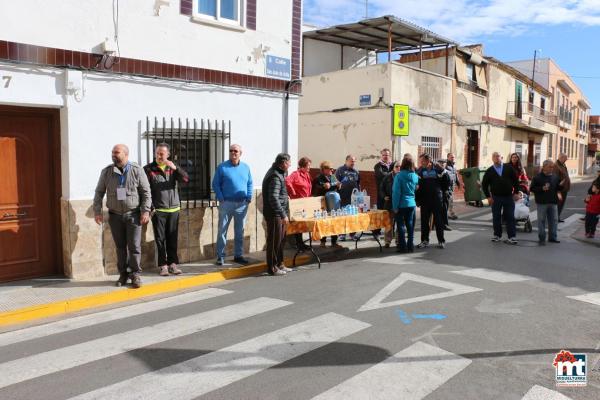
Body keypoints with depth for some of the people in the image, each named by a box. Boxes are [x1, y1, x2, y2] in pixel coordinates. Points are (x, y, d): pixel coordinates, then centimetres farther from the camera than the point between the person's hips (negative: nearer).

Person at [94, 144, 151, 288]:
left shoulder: (137, 170, -5)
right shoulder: (106, 172, 2)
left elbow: (146, 192, -3)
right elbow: (99, 192, 8)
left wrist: (145, 211, -9)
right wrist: (97, 211, 2)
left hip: (133, 215, -2)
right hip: (115, 215, 2)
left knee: (134, 246, -2)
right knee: (120, 246, 9)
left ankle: (135, 274, 8)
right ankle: (123, 274, 19)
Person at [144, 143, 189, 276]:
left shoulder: (172, 168, 9)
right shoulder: (149, 169, 0)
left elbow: (185, 180, -4)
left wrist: (176, 168, -19)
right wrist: (151, 208, -10)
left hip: (174, 209, 3)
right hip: (158, 210, -3)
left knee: (172, 238, 6)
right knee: (160, 239, 1)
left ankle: (172, 263, 15)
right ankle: (163, 265, 9)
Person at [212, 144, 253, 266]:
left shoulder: (245, 167, 9)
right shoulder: (222, 167, -2)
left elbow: (250, 183, 13)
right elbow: (215, 184, -2)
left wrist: (249, 197, 1)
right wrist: (221, 199, -11)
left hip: (242, 204, 3)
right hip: (226, 203, -3)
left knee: (240, 231, 10)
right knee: (222, 230, 0)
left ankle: (238, 255, 21)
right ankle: (220, 256, 8)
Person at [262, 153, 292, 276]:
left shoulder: (278, 173, 14)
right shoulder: (275, 176, -19)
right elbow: (273, 198, -26)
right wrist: (283, 215, -25)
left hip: (280, 213, 10)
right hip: (274, 214, -10)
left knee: (281, 239, 17)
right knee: (274, 241, -2)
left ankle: (279, 264, 28)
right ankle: (272, 268, 7)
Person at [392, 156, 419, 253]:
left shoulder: (399, 176, -11)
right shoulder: (415, 176, 2)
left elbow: (396, 192, -13)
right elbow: (416, 190, 12)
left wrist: (395, 206, -10)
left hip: (401, 204, -4)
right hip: (412, 204, 4)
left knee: (401, 225, 4)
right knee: (410, 225, 11)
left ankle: (402, 247, 6)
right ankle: (410, 246, 15)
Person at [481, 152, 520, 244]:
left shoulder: (509, 168, 2)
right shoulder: (489, 171, 2)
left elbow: (516, 180, 7)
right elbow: (484, 184, 5)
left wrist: (516, 192, 2)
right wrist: (488, 196, -1)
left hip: (509, 197, 0)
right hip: (496, 198, 1)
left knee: (510, 217, 0)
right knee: (496, 217, 7)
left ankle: (512, 237, 4)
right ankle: (497, 235, 18)